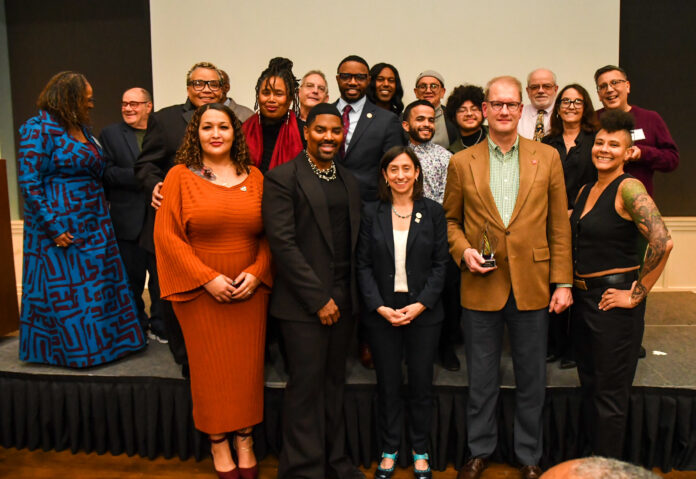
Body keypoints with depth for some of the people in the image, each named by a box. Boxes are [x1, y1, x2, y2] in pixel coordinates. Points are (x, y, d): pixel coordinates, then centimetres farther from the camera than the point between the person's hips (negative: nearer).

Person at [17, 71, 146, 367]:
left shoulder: (82, 128, 12)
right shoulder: (39, 129, -11)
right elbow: (29, 184, -15)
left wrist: (103, 215, 7)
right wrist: (54, 228, -18)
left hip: (94, 228, 8)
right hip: (61, 230, -8)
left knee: (99, 286, 13)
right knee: (65, 292, 3)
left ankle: (100, 341, 27)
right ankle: (72, 349, 19)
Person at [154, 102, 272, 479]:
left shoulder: (254, 177, 6)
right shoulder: (180, 176, 0)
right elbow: (167, 234, -6)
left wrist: (256, 272, -9)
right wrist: (208, 278, -13)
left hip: (249, 290, 2)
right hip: (201, 291, -2)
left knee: (247, 365, 7)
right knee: (211, 366, 5)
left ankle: (244, 442, 22)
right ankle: (218, 444, 22)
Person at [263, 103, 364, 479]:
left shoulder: (349, 182, 13)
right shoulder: (281, 178, -7)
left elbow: (354, 242, 13)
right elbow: (282, 243, -14)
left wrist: (352, 295, 3)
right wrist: (319, 299, -14)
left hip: (344, 301, 6)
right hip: (304, 304, -5)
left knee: (334, 382, 15)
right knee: (307, 386, 3)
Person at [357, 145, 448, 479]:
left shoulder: (433, 212, 1)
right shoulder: (372, 213, 2)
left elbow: (440, 264, 0)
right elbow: (363, 266, 0)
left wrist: (420, 305, -11)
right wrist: (380, 307, -11)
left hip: (424, 312, 0)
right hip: (382, 313, 0)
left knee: (422, 384, 8)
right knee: (388, 384, 9)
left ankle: (420, 451, 26)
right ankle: (389, 450, 27)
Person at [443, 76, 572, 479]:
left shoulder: (548, 157, 3)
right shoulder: (462, 162, 2)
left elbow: (559, 225, 3)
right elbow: (450, 220, 10)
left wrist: (563, 282, -2)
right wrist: (463, 252, -10)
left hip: (532, 286, 1)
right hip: (482, 286, 0)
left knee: (532, 378, 12)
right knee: (482, 379, 13)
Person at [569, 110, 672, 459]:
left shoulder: (628, 188, -15)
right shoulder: (586, 191, 10)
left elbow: (662, 242, -27)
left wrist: (637, 294, -20)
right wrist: (569, 286, 10)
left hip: (612, 301, -8)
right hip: (582, 297, 8)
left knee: (609, 394, 4)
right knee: (589, 386, 19)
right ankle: (592, 459, 35)